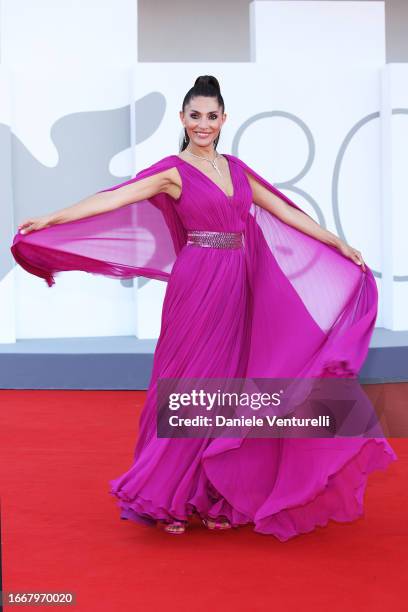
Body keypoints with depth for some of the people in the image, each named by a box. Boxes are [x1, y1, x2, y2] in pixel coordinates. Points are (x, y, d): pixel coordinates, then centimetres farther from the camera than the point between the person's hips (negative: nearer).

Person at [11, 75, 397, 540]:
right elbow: (114, 199, -14)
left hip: (239, 287, 6)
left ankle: (214, 495, 17)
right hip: (199, 286, -5)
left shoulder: (236, 168, 13)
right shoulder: (174, 171, -4)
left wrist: (340, 245, 18)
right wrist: (49, 220, -24)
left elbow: (286, 212, 18)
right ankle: (167, 498, 10)